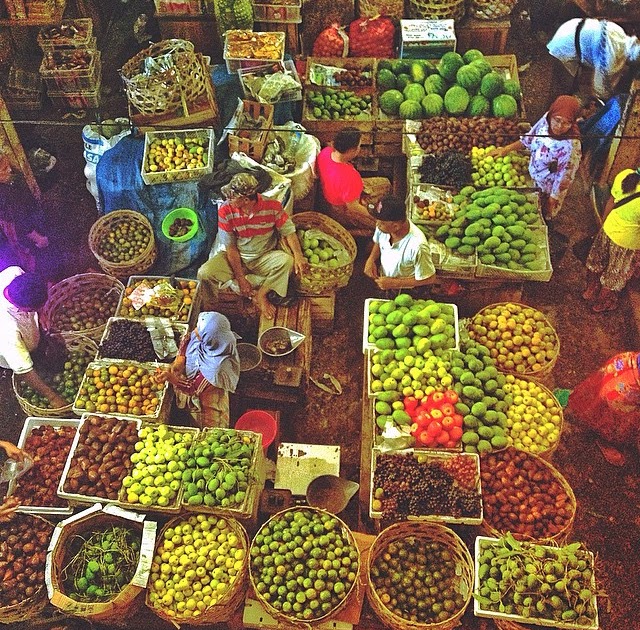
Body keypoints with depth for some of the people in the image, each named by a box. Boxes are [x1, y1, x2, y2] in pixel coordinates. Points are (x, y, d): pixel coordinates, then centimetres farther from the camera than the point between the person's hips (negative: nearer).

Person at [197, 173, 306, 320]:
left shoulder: (272, 207, -16)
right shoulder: (226, 211, -16)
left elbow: (289, 232, -7)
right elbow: (230, 247, -13)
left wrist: (298, 256, -26)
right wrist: (240, 278, -17)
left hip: (264, 258, 1)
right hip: (235, 258, -1)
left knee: (286, 261, -30)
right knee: (204, 273, -25)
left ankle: (261, 295, -14)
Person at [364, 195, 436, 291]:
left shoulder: (417, 246, -38)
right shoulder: (384, 225, -20)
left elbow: (429, 279, -23)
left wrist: (394, 283, -22)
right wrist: (371, 259, -14)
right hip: (380, 278, 3)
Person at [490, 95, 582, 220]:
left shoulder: (571, 146, -36)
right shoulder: (546, 119, -20)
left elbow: (564, 178, -26)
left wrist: (552, 200, -17)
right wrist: (506, 149, 0)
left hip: (549, 189, -5)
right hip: (533, 178, 5)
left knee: (543, 216, 22)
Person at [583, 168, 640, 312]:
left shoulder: (624, 175, -20)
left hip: (608, 230, 6)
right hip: (628, 243, -5)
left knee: (596, 263, 30)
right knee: (615, 277, 22)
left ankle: (590, 291, 55)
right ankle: (602, 304, 45)